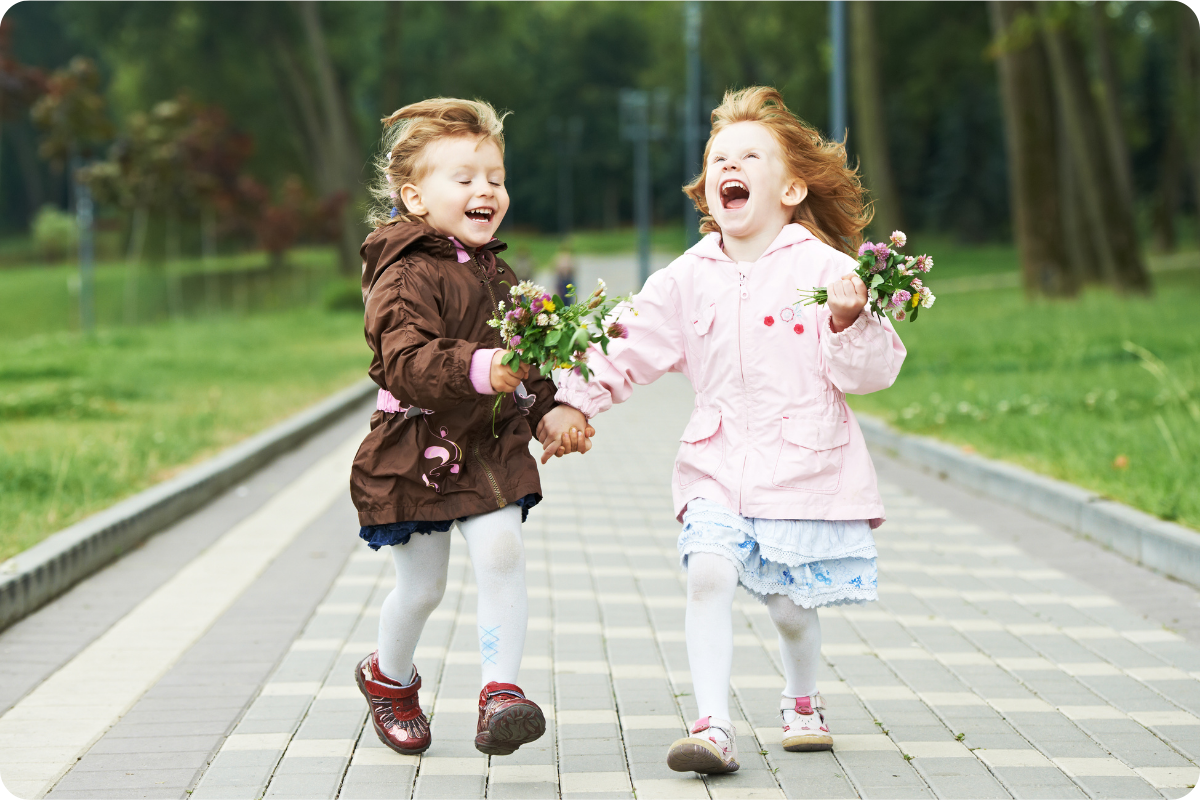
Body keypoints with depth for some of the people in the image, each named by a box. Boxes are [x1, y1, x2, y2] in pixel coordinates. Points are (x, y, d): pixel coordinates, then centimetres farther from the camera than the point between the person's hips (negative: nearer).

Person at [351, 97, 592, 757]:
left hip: (492, 448, 5)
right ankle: (389, 677, 35)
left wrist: (549, 409, 8)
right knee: (421, 585, 6)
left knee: (501, 551, -16)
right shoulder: (406, 276, -15)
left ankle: (501, 690, -12)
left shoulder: (494, 273, 11)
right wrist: (477, 370, -43)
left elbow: (523, 358, 23)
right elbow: (406, 361, -29)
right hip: (416, 452, -5)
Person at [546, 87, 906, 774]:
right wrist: (570, 402, -2)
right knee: (709, 571, -20)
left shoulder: (825, 268, -5)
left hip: (807, 470, -2)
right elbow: (626, 349, 8)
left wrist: (850, 321, -26)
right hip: (717, 466, 2)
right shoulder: (688, 279, 5)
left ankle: (804, 702, 36)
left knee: (792, 606, 4)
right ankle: (713, 726, -19)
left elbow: (875, 370, -8)